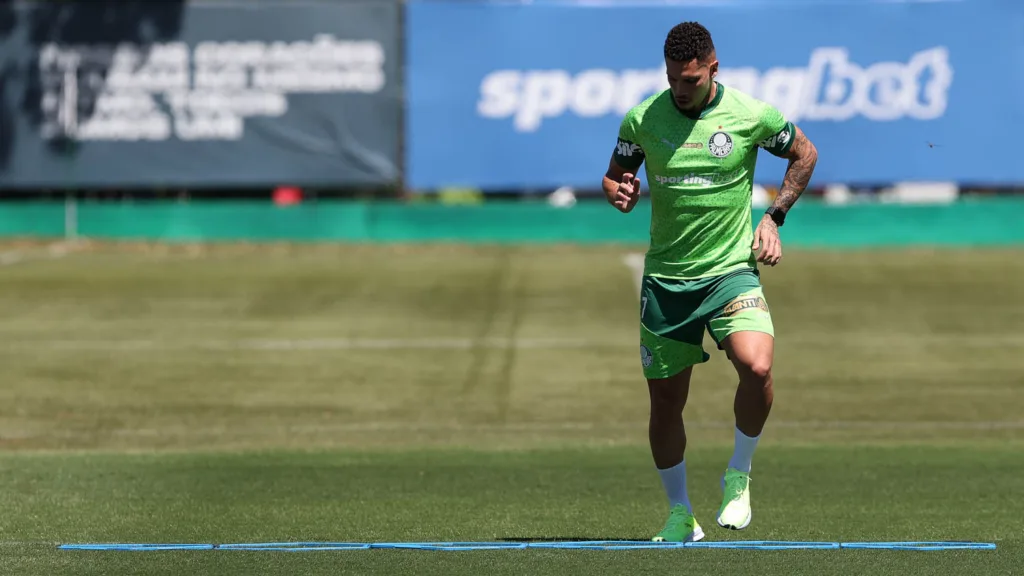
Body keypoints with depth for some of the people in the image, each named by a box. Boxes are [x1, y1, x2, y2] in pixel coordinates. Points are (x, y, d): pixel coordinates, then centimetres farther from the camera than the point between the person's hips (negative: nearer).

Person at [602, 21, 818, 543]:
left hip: (731, 270, -2)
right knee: (665, 401, 4)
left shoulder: (751, 115, -7)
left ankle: (738, 476, -2)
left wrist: (774, 217, 2)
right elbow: (614, 176, 11)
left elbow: (805, 154, 11)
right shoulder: (642, 119, -3)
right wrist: (619, 192, -13)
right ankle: (680, 515, 23)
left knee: (756, 367, -26)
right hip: (665, 279, 2)